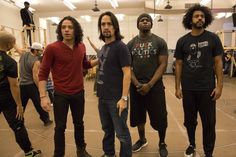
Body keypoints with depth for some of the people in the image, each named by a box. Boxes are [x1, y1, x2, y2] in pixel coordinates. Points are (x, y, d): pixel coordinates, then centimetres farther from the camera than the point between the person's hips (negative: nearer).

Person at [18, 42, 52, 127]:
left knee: (21, 105, 16)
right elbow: (35, 77, -19)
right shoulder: (36, 61, -16)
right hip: (31, 85, -6)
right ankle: (46, 120, 15)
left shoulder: (23, 54, 3)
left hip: (22, 85, 6)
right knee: (39, 104, 5)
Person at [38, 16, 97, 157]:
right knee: (60, 127, 10)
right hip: (61, 94, -4)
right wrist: (43, 96, -18)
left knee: (79, 123, 19)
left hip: (79, 93, 4)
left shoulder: (81, 47, 1)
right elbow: (43, 73, -11)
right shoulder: (52, 48, -13)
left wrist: (98, 61, 2)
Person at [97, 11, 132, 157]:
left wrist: (124, 98, -20)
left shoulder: (120, 46, -11)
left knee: (121, 133, 6)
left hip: (116, 98, -7)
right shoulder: (103, 48, 12)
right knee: (107, 129, 21)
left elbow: (127, 73, -16)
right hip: (103, 97, 7)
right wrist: (100, 93, 10)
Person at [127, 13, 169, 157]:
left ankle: (162, 144, 29)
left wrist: (149, 84, -16)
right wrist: (137, 84, -10)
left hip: (155, 86, -2)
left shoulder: (160, 42, -1)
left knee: (159, 117, 4)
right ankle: (142, 140, 38)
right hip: (136, 86, 3)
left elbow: (163, 65, -8)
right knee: (138, 116, 14)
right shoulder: (131, 44, 6)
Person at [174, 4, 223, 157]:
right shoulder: (182, 41, 2)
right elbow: (179, 65, 3)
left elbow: (218, 62, 1)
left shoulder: (213, 38, 0)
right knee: (190, 120, 14)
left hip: (207, 88, -1)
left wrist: (219, 85, -6)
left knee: (209, 122, 8)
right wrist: (177, 87, 0)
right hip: (188, 89, 1)